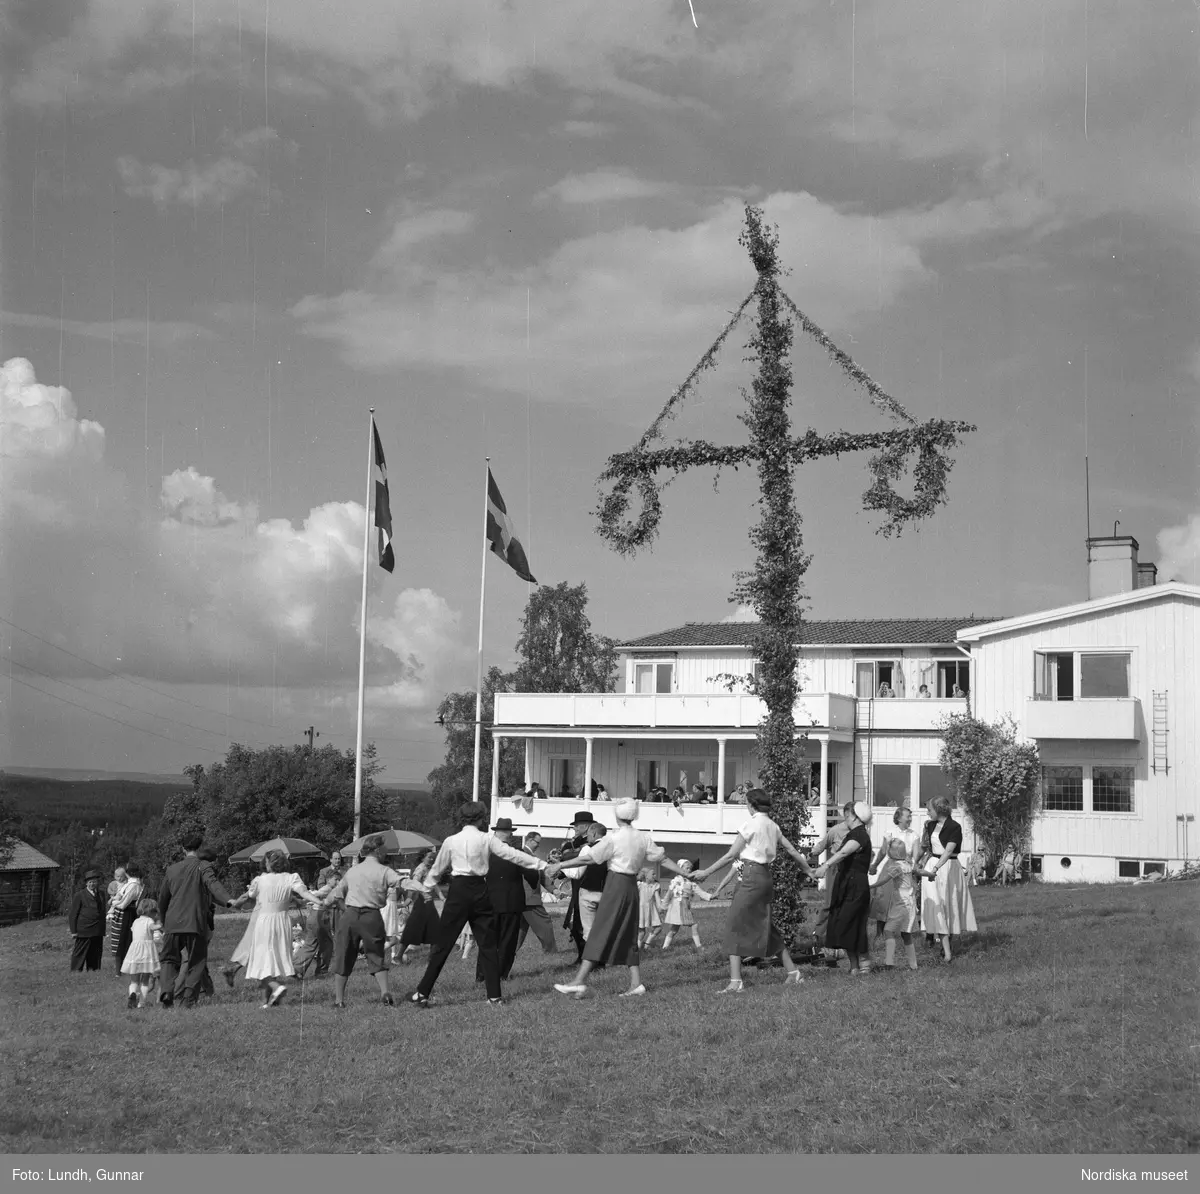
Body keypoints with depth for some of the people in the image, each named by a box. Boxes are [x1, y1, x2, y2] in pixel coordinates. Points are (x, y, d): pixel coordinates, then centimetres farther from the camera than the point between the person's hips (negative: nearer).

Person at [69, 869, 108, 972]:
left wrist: (103, 930, 14)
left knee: (95, 956, 8)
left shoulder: (101, 894, 15)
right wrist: (73, 931, -9)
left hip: (98, 933, 6)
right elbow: (72, 914, -3)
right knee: (79, 955, -3)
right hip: (84, 932, -5)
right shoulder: (79, 896, -2)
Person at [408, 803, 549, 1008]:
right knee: (488, 945, 8)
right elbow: (513, 854, -3)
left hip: (458, 891, 0)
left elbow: (437, 869, 13)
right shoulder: (487, 839, 0)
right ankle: (494, 995, 8)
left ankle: (422, 994, 3)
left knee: (443, 945, 3)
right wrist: (541, 865, 2)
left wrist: (428, 889, 28)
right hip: (480, 891, 0)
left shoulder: (451, 841, 3)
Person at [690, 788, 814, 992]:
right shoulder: (772, 825, 12)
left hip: (751, 876, -8)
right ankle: (793, 972, 23)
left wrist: (706, 872, -5)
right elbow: (792, 850, 18)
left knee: (735, 925, -5)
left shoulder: (751, 823, -9)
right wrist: (808, 870, 31)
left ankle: (735, 981, -14)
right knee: (765, 926, 19)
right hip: (766, 877, 8)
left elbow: (731, 855, -10)